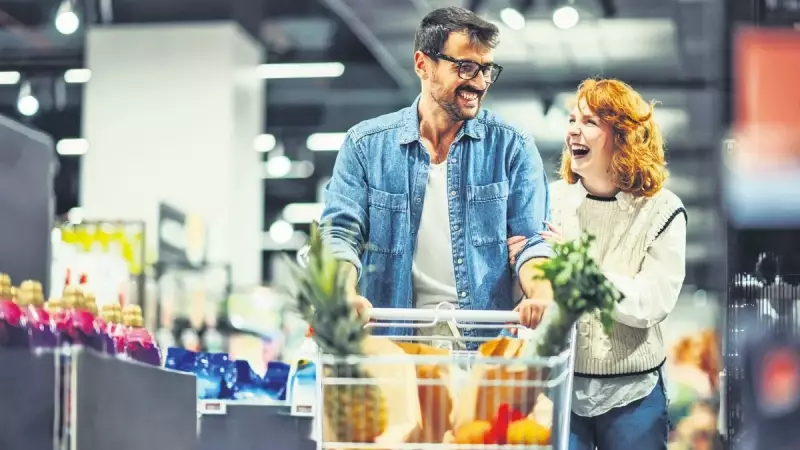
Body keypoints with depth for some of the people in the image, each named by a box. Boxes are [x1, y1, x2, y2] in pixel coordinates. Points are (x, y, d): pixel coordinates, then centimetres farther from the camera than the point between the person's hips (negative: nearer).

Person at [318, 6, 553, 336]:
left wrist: (541, 297, -19)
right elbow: (339, 234, 2)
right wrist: (345, 294, -21)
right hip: (392, 344, 0)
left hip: (486, 343, 0)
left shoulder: (511, 148, 8)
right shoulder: (365, 145, 9)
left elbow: (532, 240, 4)